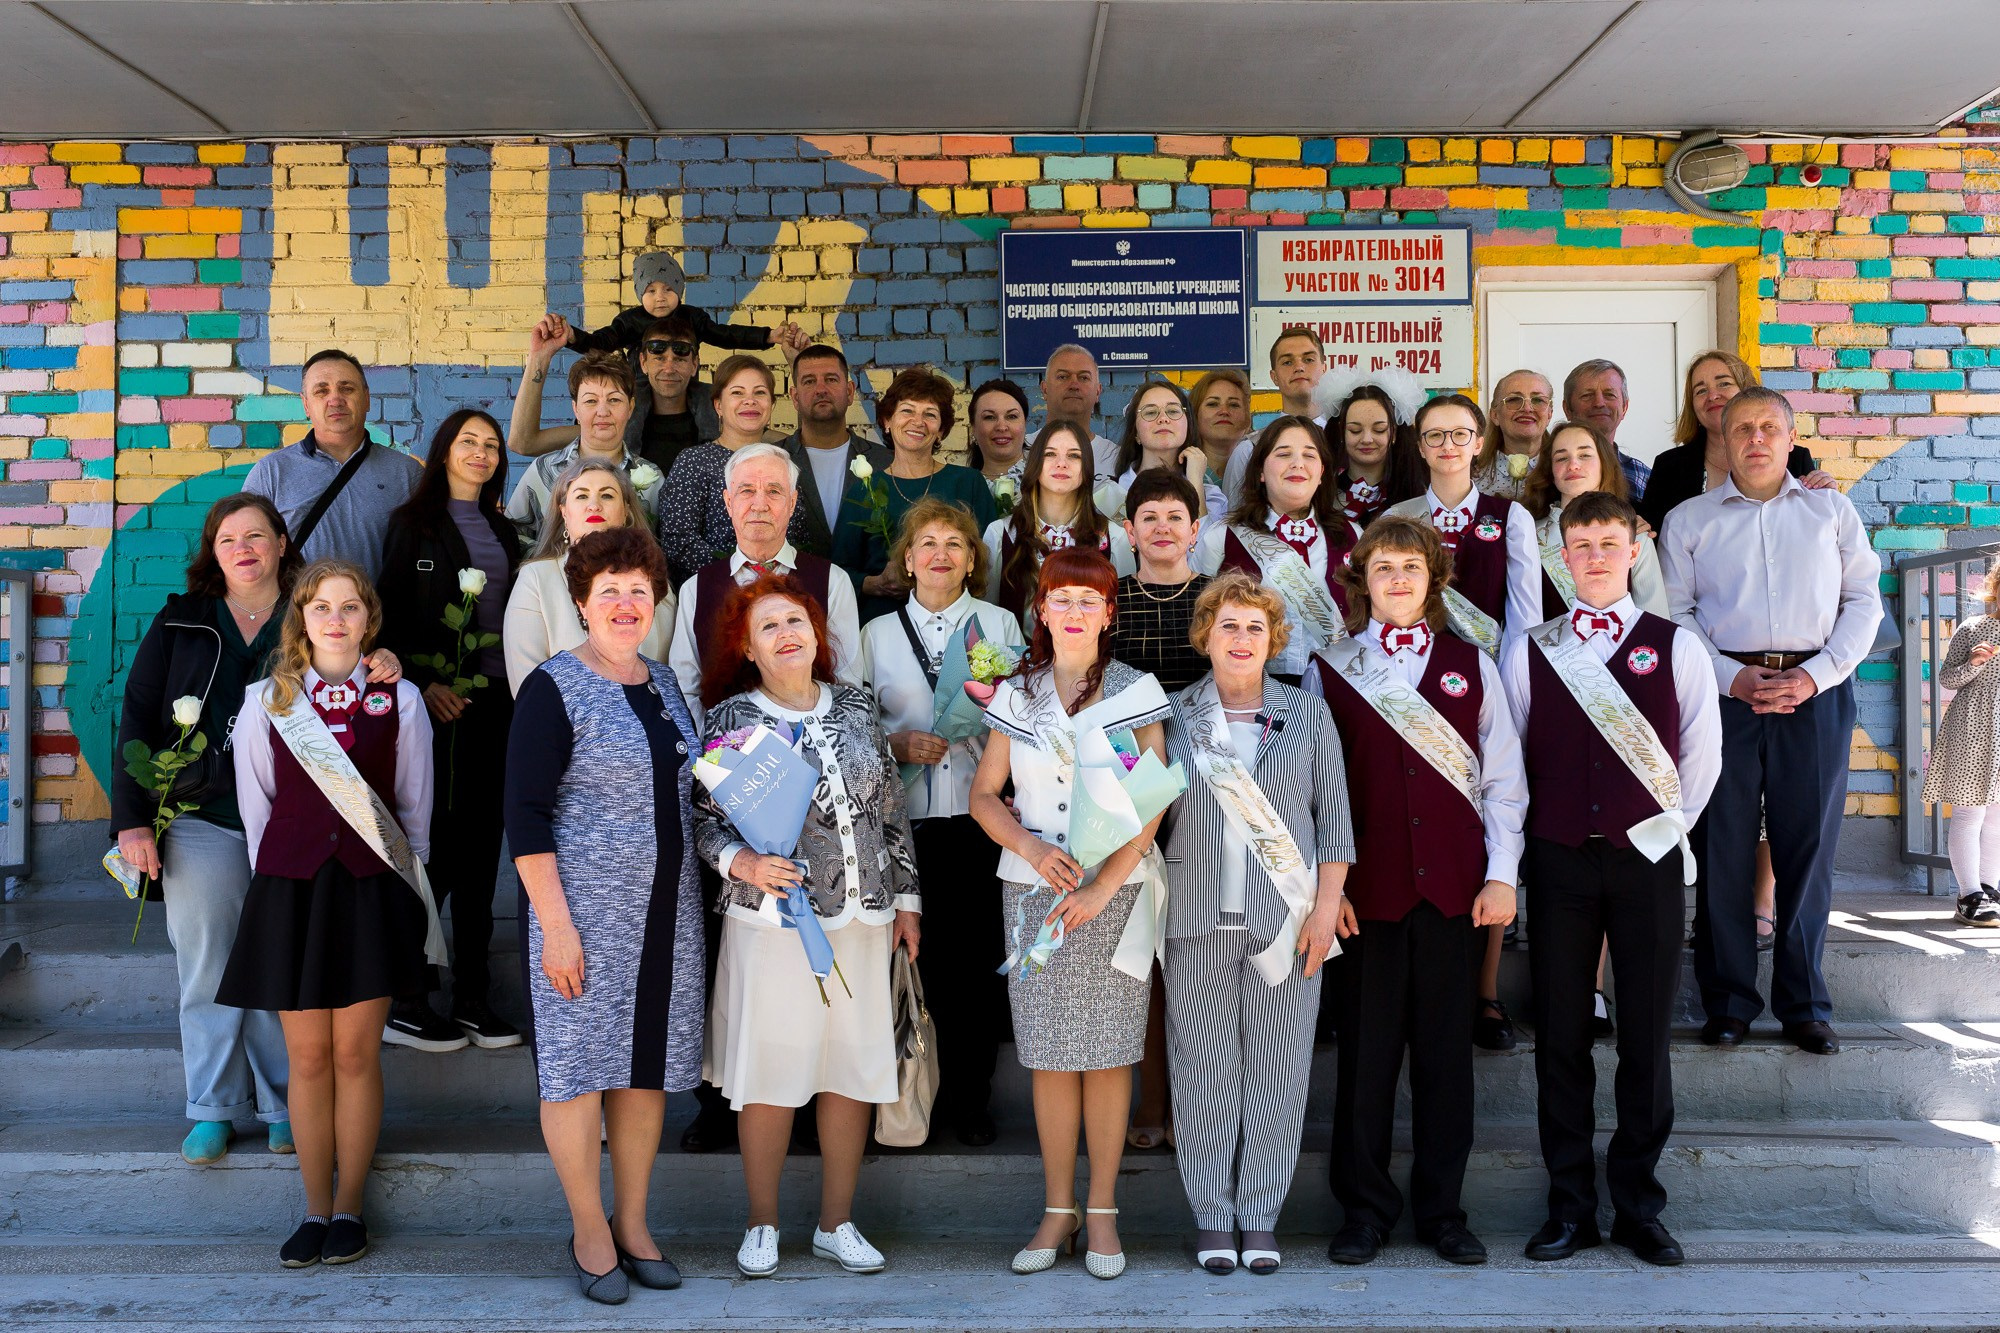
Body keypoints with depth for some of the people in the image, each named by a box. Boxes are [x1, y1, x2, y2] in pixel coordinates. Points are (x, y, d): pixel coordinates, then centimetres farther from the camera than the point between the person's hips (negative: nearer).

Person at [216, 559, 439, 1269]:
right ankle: (316, 1209, 16)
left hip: (372, 890, -1)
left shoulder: (399, 699, 4)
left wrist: (403, 884, 6)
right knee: (309, 1057, 4)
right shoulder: (265, 701, 7)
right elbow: (256, 804, 11)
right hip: (291, 886, 1)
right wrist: (281, 878, 7)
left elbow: (415, 806, 8)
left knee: (356, 1052, 2)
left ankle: (348, 1208, 15)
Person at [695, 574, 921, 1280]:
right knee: (769, 1074, 3)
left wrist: (906, 897, 11)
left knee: (855, 1072, 8)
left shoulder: (856, 707, 8)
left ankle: (837, 1222, 24)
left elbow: (892, 810, 12)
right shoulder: (730, 718, -2)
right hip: (772, 920, -3)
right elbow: (704, 819, -3)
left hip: (862, 918, 3)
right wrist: (741, 861, -22)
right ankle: (762, 1224, 23)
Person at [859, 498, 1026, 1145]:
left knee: (977, 957, 2)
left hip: (980, 812, 0)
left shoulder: (1000, 623, 10)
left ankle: (970, 1096, 16)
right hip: (903, 816, 0)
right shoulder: (879, 632, 11)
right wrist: (897, 744, -8)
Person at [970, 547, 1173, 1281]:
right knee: (1049, 1055, 6)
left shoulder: (1137, 692, 0)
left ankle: (1102, 1212, 14)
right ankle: (1058, 1210, 17)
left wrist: (1102, 885, -13)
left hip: (1115, 891, -2)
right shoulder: (1015, 694, 8)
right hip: (1031, 889, 2)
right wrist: (1030, 847, -11)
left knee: (1107, 1053, 2)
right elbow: (984, 795, 8)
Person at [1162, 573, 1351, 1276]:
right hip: (1199, 919, 0)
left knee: (1277, 1068, 4)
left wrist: (1326, 907, -1)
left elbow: (1333, 817, 6)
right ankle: (1212, 1212, 16)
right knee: (1205, 1067, 3)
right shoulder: (1174, 715, 6)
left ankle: (1261, 1214, 16)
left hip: (1286, 919, 0)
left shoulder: (1307, 713, 7)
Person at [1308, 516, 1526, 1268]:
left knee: (1446, 1048, 7)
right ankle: (1365, 1206, 19)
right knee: (1366, 1047, 5)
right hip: (1365, 886, -1)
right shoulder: (1330, 670, 5)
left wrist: (1501, 874, 1)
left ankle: (1442, 1207, 21)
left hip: (1451, 884, 1)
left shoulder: (1471, 666, 9)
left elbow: (1502, 777, 8)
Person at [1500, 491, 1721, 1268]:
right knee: (1560, 1036, 4)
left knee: (1647, 1037, 4)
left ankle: (1639, 1206, 17)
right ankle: (1570, 1207, 15)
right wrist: (1520, 844, 4)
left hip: (1647, 856, 0)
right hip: (1558, 860, 1)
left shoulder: (1675, 646, 4)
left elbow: (1702, 753, 8)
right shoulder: (1528, 649, 5)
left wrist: (1667, 825, 8)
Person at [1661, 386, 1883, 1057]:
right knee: (1724, 848, 0)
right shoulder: (1688, 519, 11)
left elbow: (1863, 601, 8)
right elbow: (1673, 613, 4)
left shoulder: (1832, 511, 14)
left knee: (1809, 848, 3)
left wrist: (1817, 675, -6)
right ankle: (1728, 1002, 10)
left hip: (1816, 693, 1)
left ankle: (1804, 1004, 14)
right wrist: (1734, 678, -9)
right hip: (1725, 692, -1)